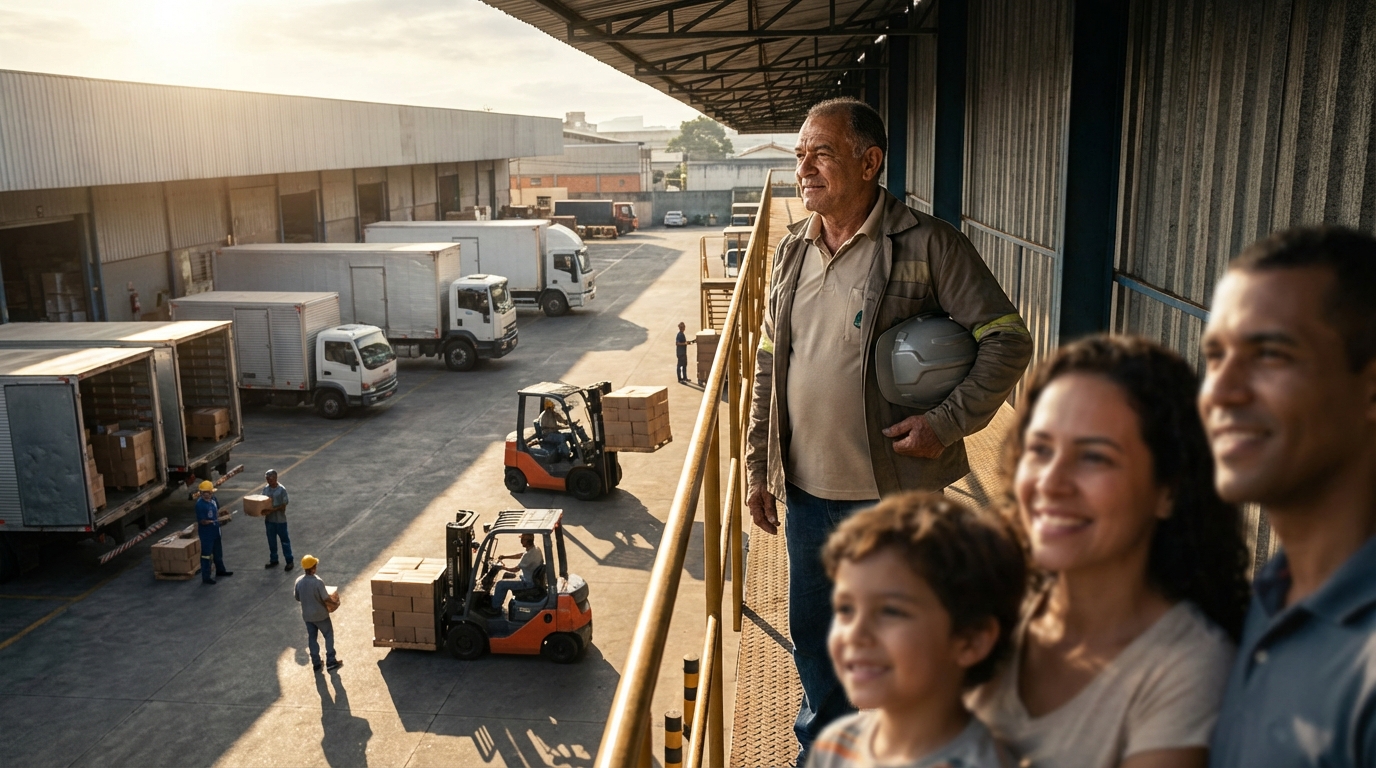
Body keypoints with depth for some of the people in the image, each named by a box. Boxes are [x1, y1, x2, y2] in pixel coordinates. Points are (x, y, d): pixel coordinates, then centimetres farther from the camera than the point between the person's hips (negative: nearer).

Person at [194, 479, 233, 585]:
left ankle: (220, 570, 42)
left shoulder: (213, 499, -1)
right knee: (206, 555, 2)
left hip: (215, 531, 9)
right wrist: (213, 521, -26)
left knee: (218, 552, 24)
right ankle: (205, 577, 12)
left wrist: (219, 516, 1)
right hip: (206, 533, -8)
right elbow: (202, 521, -23)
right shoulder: (200, 504, -24)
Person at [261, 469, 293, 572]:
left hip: (280, 520, -6)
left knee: (285, 540, 5)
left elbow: (283, 506, -14)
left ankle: (289, 561, 13)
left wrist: (272, 510, -25)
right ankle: (273, 560, 28)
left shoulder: (282, 490, -15)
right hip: (269, 520, 6)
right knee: (271, 541, 15)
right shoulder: (266, 489, 2)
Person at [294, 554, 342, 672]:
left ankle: (316, 663, 27)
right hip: (320, 615, -5)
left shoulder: (298, 581, -9)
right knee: (329, 636, 12)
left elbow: (297, 598, 4)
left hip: (307, 615, 5)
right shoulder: (318, 582, -26)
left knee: (312, 638, 18)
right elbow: (326, 599, -20)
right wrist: (335, 602, 0)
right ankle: (331, 662, 17)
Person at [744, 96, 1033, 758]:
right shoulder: (792, 250, 7)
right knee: (811, 630, 20)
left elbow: (1008, 339, -9)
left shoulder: (928, 245, -10)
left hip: (893, 491, -5)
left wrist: (947, 423, -17)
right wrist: (760, 466, 11)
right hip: (806, 490, 5)